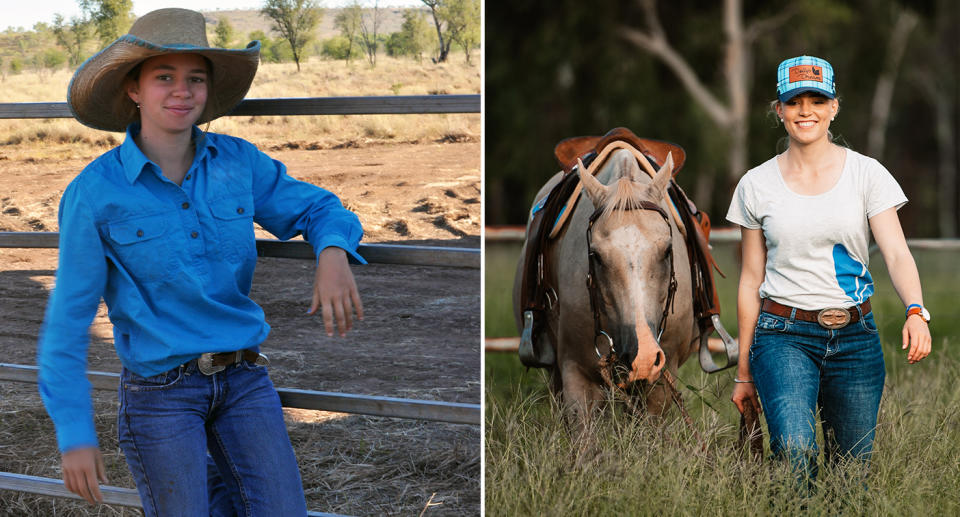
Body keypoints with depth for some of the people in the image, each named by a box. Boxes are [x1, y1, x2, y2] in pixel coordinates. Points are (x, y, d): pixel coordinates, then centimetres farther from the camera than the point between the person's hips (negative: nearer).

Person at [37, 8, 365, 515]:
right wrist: (74, 436, -9)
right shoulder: (95, 192, -11)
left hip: (243, 380, 3)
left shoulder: (237, 161, -1)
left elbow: (315, 207, 11)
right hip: (159, 392, -3)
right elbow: (67, 321, -7)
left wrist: (332, 255, -13)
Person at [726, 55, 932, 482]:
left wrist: (915, 311, -29)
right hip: (783, 337, -1)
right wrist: (744, 370, 8)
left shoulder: (867, 174, 2)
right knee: (795, 453, -24)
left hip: (855, 336, 1)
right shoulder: (756, 184, 3)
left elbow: (897, 254, -8)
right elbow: (751, 279, 7)